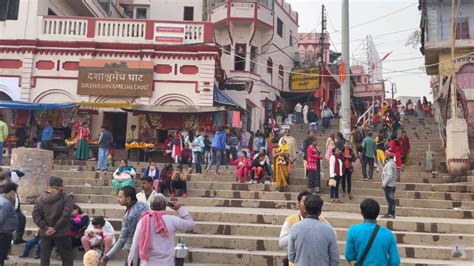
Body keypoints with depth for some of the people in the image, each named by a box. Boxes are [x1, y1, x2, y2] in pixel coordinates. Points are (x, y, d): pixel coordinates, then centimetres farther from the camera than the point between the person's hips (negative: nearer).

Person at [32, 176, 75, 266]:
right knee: (67, 258, 6)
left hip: (45, 233, 4)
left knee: (44, 258, 14)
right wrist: (56, 228, -12)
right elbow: (66, 214, -19)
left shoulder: (40, 198, 6)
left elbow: (36, 215, 0)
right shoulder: (67, 197, -8)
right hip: (61, 233, -4)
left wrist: (45, 227, -5)